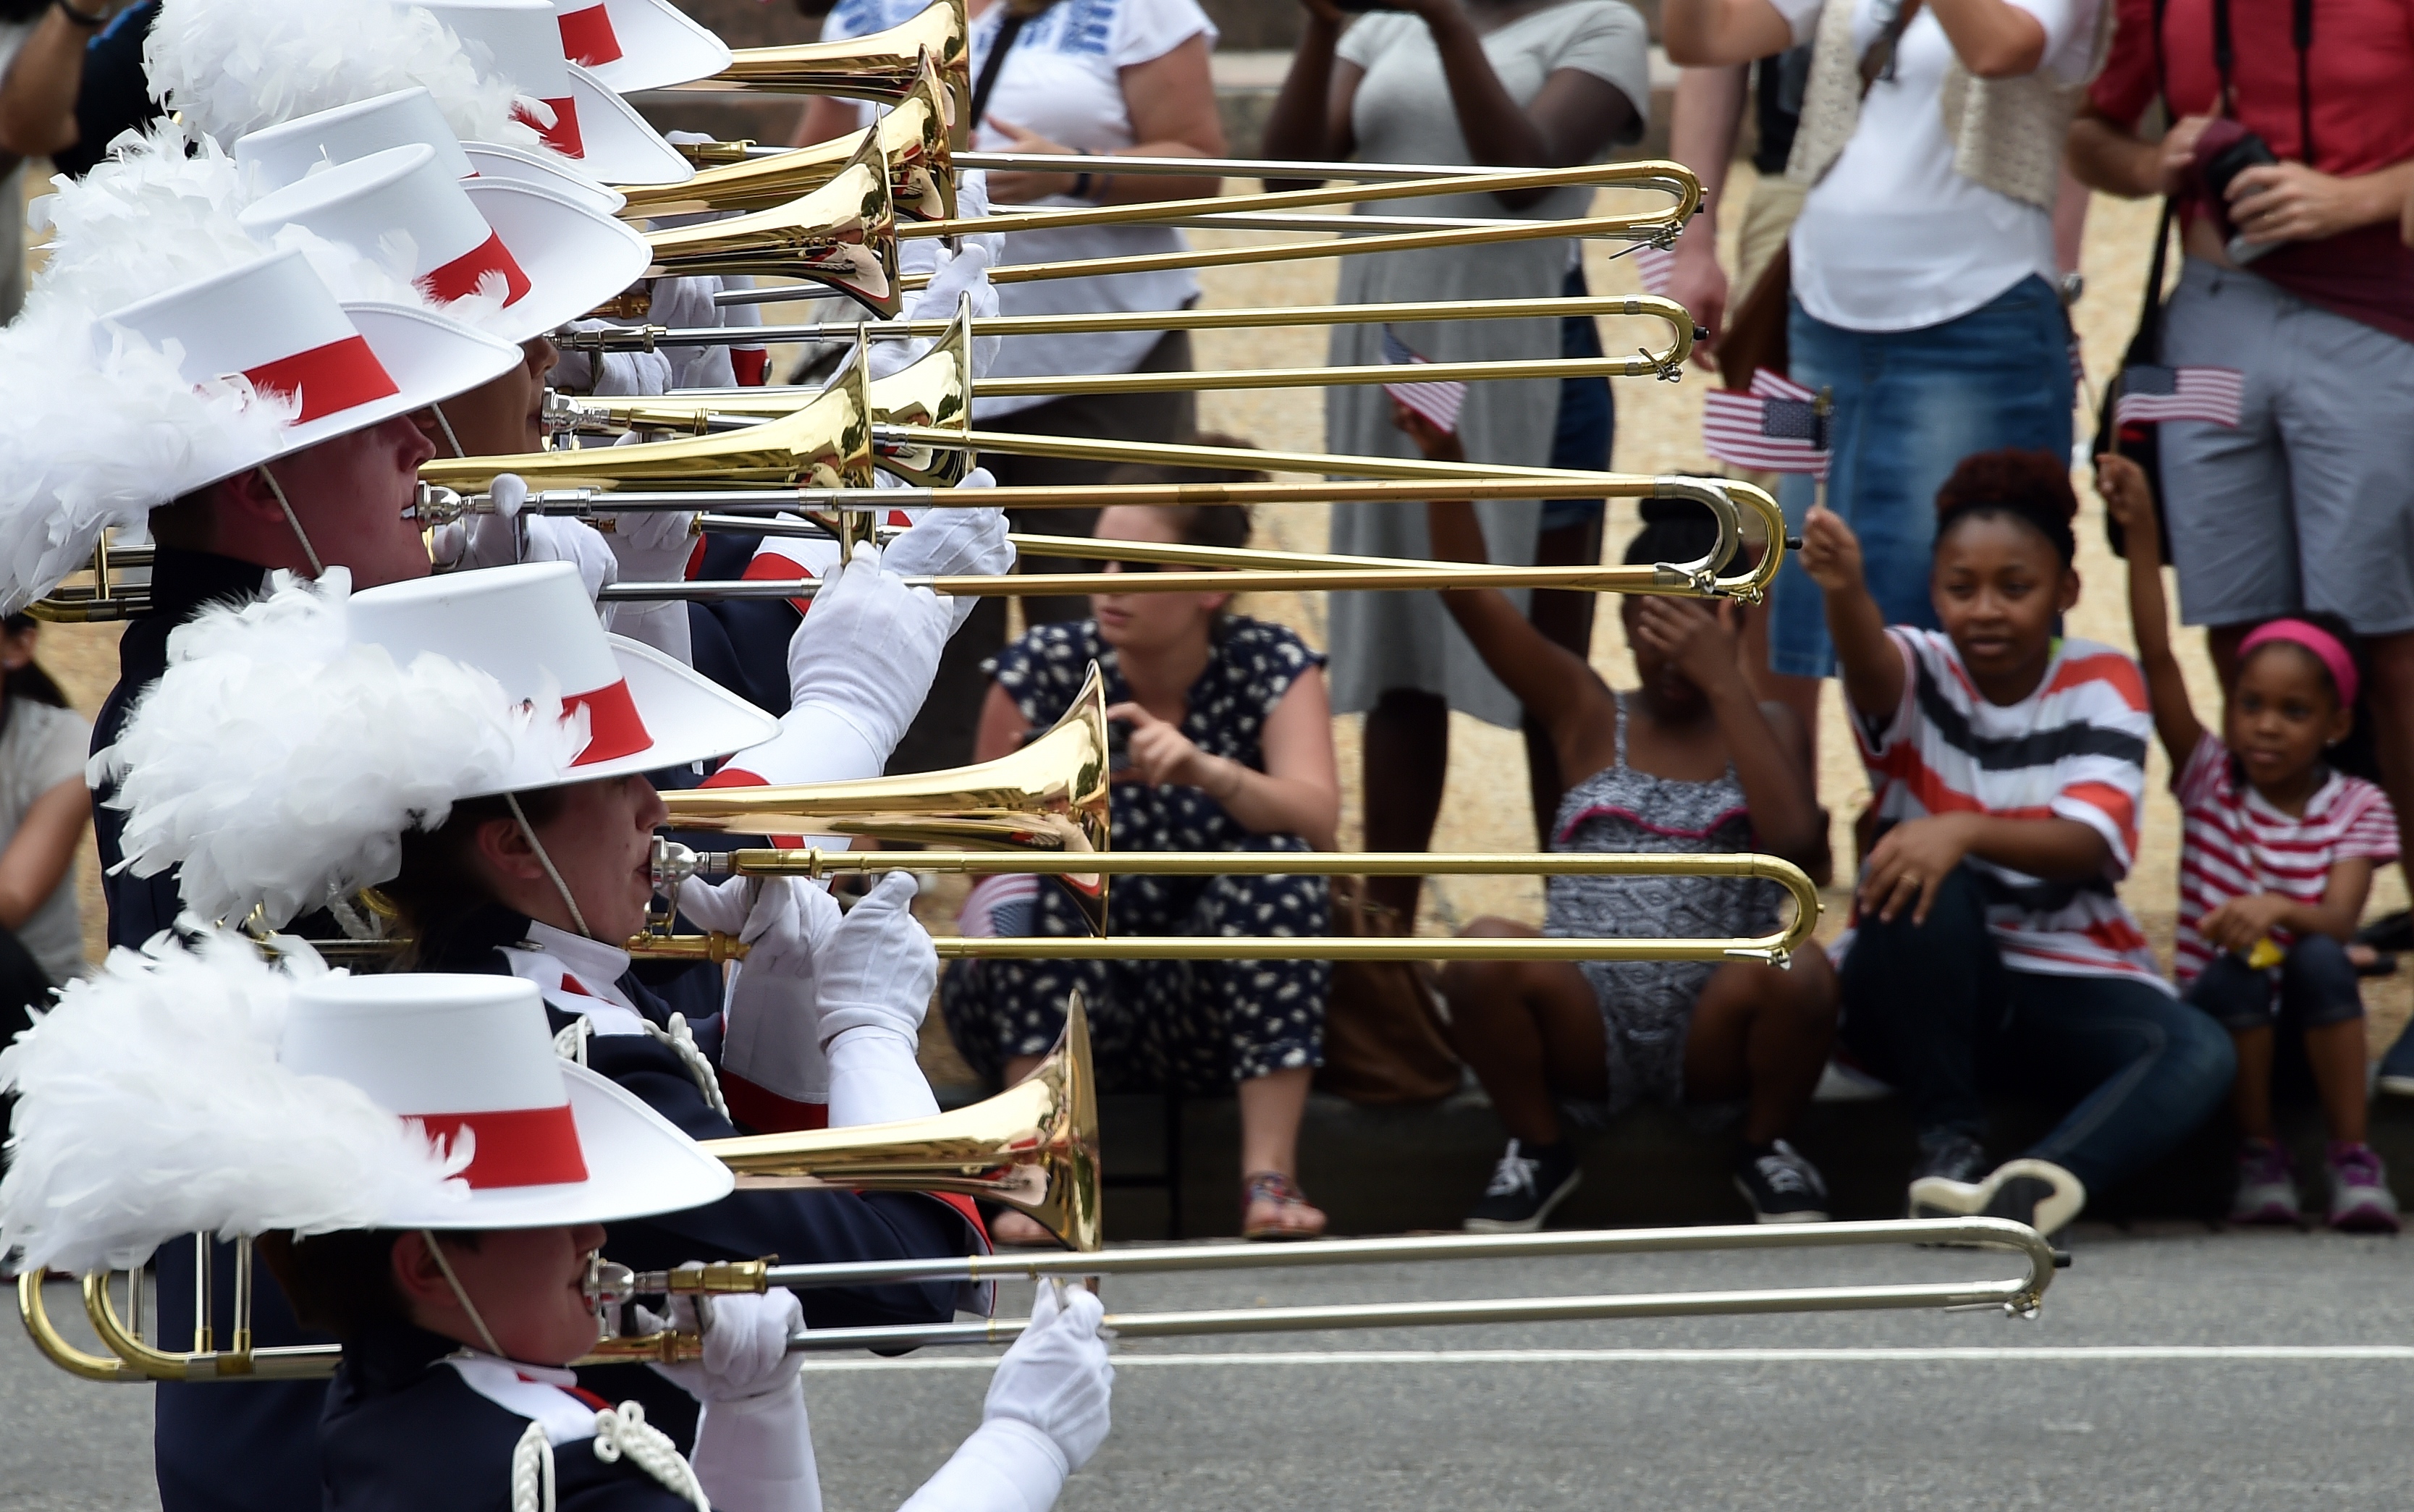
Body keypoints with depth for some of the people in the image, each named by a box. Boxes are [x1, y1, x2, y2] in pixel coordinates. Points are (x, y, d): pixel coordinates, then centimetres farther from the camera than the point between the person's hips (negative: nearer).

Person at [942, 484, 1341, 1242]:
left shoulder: (1272, 667, -4)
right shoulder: (1044, 668, -6)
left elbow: (1316, 816, -23)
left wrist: (1207, 771, -40)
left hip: (1207, 1008, 0)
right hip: (1055, 999, 0)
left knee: (1275, 855, -25)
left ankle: (1270, 1178, -31)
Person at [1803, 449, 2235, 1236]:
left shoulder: (2102, 683, -1)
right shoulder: (1923, 672, -2)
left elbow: (2091, 844, -19)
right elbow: (1871, 662, -30)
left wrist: (1966, 830, -40)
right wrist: (1844, 589, -55)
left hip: (2067, 986, 1)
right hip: (1920, 994, -1)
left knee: (2201, 1053, -30)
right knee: (1919, 881, -34)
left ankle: (2038, 1184, -52)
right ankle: (1948, 1139, -26)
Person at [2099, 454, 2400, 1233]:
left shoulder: (2356, 809, 1)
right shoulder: (2210, 780, 2)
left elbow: (2337, 920, -14)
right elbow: (2158, 660, -10)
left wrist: (2280, 908, -37)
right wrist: (2140, 532, -20)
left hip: (2311, 1020, 0)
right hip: (2220, 1010, 1)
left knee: (2318, 959, -32)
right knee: (2235, 966, -32)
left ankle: (2353, 1161, -28)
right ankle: (2258, 1161, -20)